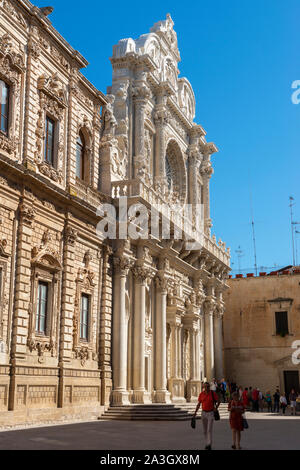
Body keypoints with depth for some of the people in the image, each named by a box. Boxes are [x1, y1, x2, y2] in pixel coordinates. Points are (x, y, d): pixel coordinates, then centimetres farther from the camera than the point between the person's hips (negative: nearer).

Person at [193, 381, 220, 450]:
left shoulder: (213, 393, -10)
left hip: (211, 413, -4)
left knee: (209, 429, -13)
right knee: (205, 430, 9)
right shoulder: (201, 394, -2)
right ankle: (207, 444, 22)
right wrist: (195, 412, -5)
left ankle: (209, 445, -11)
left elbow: (218, 401, -2)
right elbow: (198, 404, 4)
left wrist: (216, 408, -19)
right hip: (203, 413, 4)